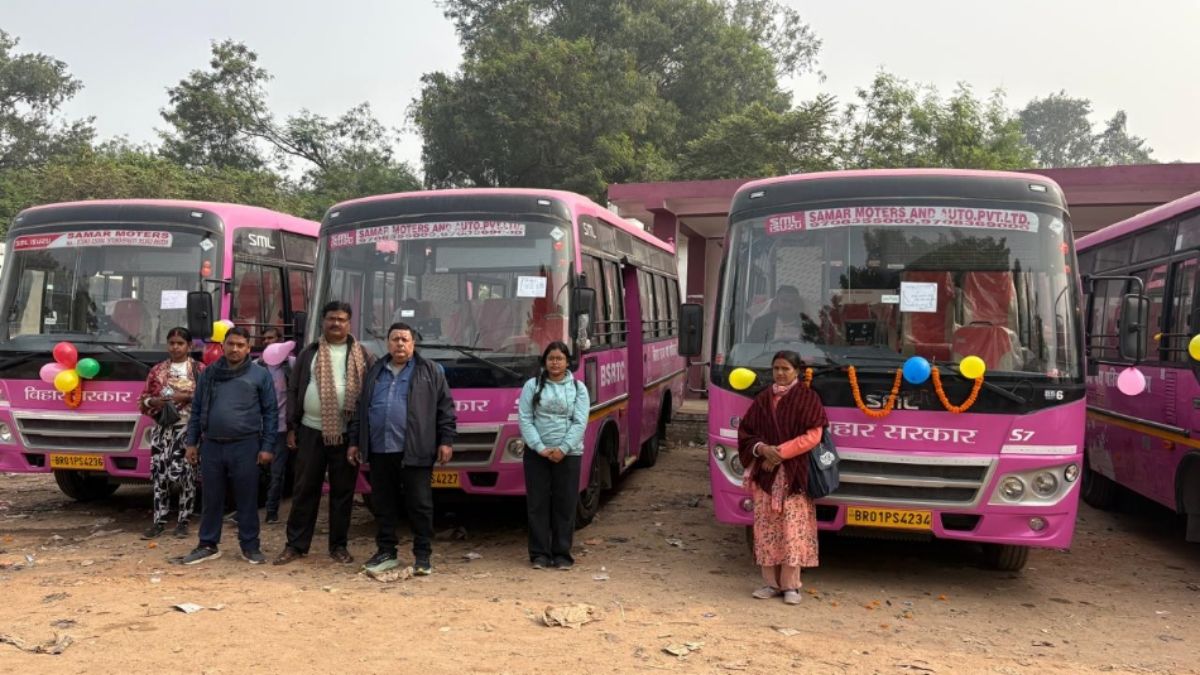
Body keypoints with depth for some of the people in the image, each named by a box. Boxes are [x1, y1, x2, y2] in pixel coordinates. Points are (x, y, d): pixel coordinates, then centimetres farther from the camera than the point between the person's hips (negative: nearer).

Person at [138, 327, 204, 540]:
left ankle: (183, 521, 5)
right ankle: (159, 521, 10)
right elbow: (143, 399, 16)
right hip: (162, 428, 3)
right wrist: (154, 401, -5)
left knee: (184, 473, -6)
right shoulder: (157, 370, 14)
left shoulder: (199, 369, 5)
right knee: (159, 473, 1)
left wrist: (186, 397, -14)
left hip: (188, 428, -3)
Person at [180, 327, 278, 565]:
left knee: (247, 498, 3)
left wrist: (267, 446, -5)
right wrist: (192, 442, 8)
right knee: (211, 499, 10)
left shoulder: (260, 374, 1)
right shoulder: (209, 373, 10)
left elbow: (271, 412, 1)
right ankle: (208, 545, 21)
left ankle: (250, 545, 14)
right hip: (211, 446, 3)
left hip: (245, 446, -3)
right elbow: (197, 409, 13)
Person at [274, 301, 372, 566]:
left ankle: (339, 545, 16)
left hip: (347, 434, 0)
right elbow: (294, 391, 8)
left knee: (343, 491, 5)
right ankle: (296, 544, 15)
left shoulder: (361, 356, 6)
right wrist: (292, 428, 2)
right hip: (312, 432, 1)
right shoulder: (309, 353, 8)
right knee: (304, 489, 6)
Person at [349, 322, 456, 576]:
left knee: (420, 504, 0)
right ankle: (386, 552, 22)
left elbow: (445, 408, 2)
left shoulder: (430, 371, 5)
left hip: (415, 452, -4)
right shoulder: (374, 372, 17)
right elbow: (360, 409, 20)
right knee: (382, 504, 10)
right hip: (379, 451, 4)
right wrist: (354, 442, 15)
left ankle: (423, 555, 9)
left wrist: (446, 441, -5)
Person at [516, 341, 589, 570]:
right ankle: (539, 554, 10)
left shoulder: (578, 388, 7)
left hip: (568, 454, 0)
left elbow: (580, 423, -1)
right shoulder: (532, 386, 5)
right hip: (536, 454, 0)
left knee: (565, 504, 2)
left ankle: (562, 553, 11)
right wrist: (540, 448, -12)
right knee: (537, 504, 2)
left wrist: (563, 448, -13)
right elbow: (524, 419, -2)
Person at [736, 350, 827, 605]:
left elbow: (812, 436, -7)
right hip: (765, 473, 4)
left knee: (793, 528, -4)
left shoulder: (807, 398, 0)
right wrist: (762, 448, -8)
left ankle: (791, 584, 4)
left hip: (794, 474, -4)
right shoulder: (763, 399, 11)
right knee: (766, 527, 3)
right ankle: (772, 582, 12)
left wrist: (780, 452, -13)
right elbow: (745, 431, 12)